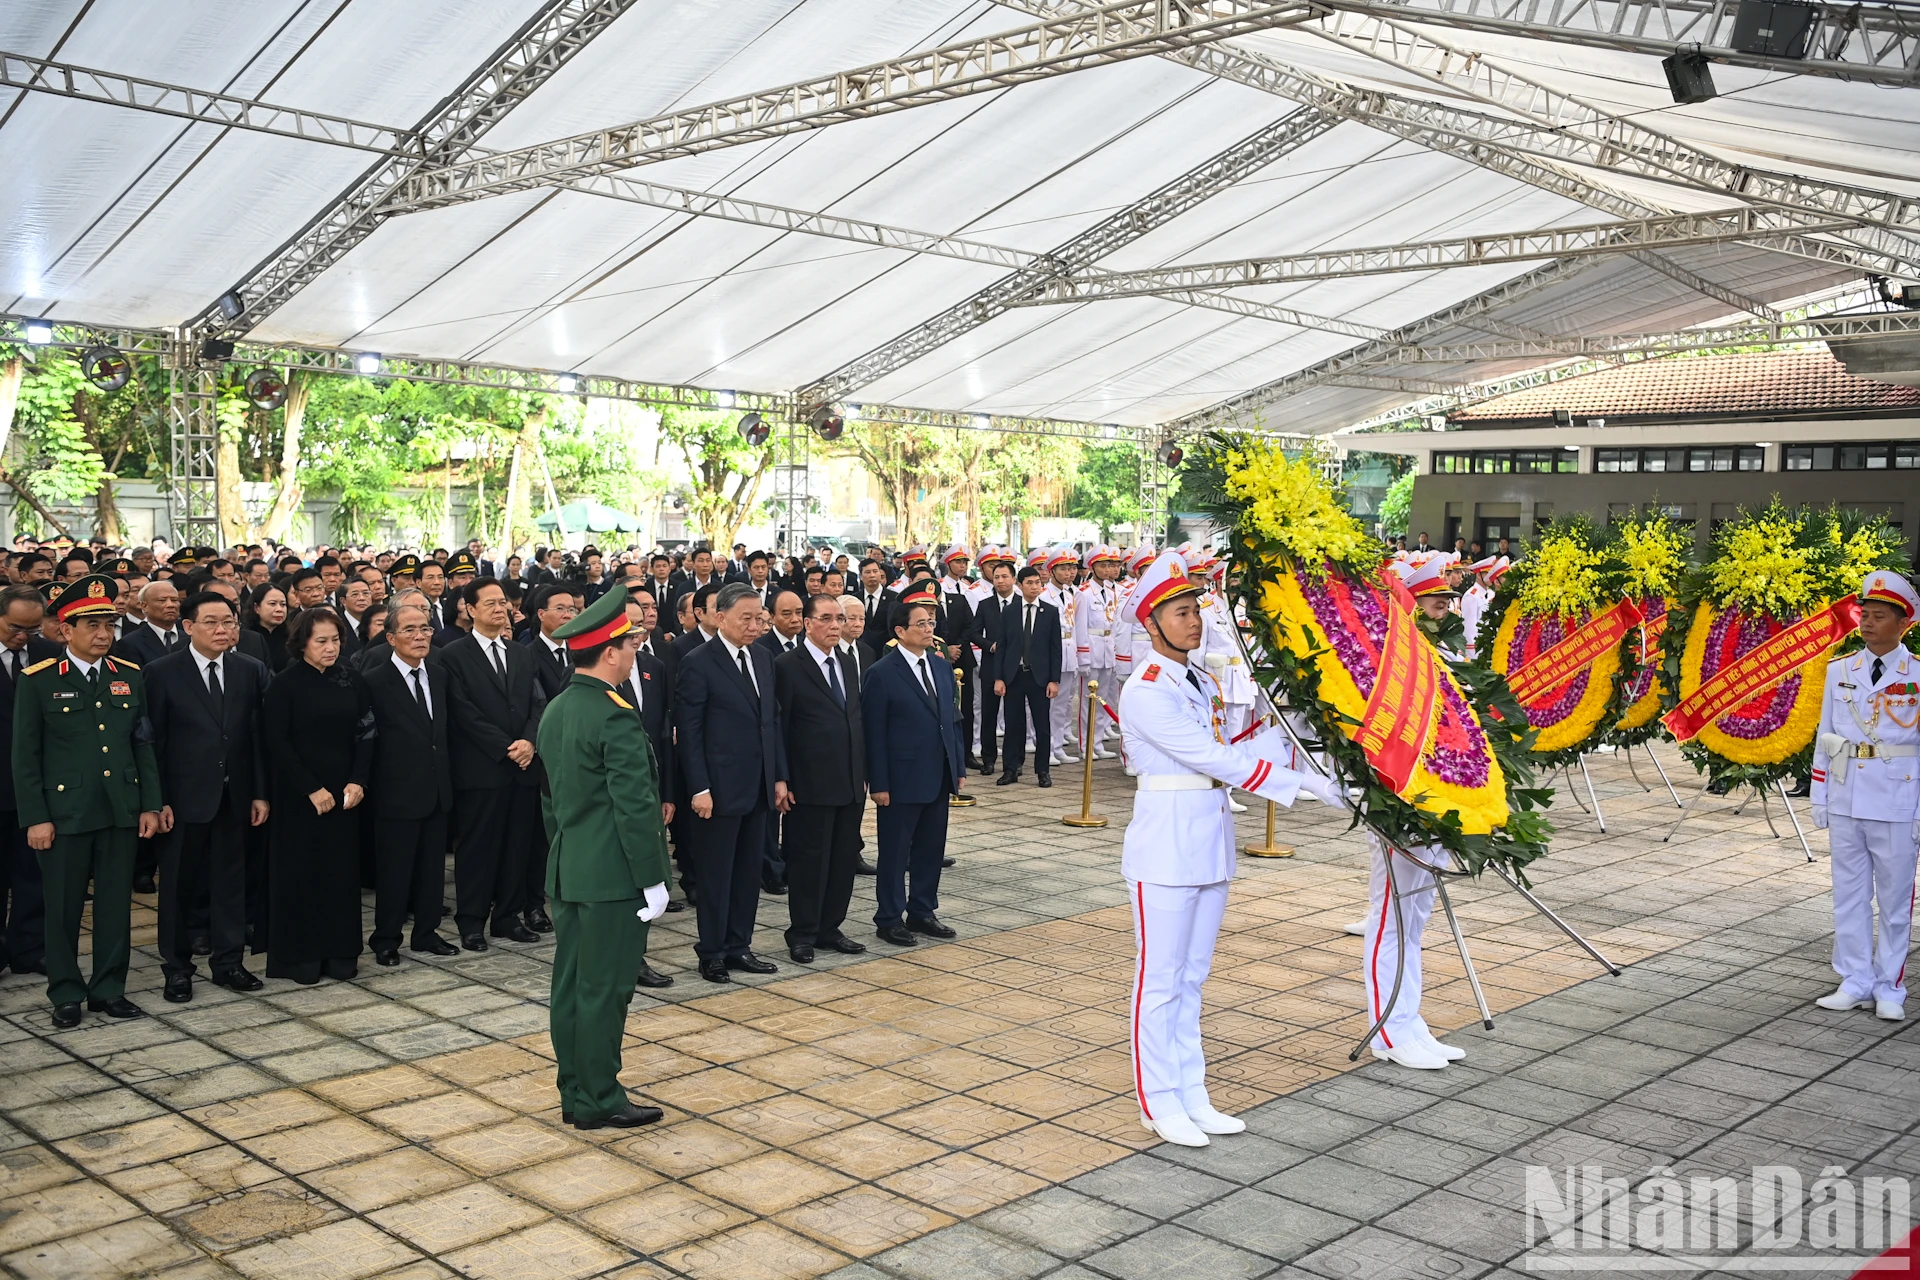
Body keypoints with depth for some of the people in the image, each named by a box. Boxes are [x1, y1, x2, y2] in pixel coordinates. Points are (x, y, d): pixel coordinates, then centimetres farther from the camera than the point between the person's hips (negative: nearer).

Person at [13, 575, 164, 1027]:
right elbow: (25, 756, -3)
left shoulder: (130, 677, 8)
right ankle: (66, 994, 20)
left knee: (116, 904, 9)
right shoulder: (38, 681, -3)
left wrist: (150, 804, 5)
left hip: (120, 812, 3)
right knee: (63, 908, 7)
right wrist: (34, 818, -8)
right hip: (64, 812, -3)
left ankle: (109, 989, 21)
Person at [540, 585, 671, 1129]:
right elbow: (635, 808, -20)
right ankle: (599, 1100, 9)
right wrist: (653, 879, -14)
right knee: (605, 989, 0)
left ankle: (573, 1094, 23)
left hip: (567, 874, 9)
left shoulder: (555, 712, 9)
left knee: (570, 984, 13)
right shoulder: (616, 718, -19)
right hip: (612, 877, -9)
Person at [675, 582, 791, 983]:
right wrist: (698, 788, -16)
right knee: (715, 874, 4)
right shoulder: (698, 663, -10)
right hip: (719, 788, -6)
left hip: (758, 787, 6)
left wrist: (779, 777, 9)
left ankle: (738, 947, 23)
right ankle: (712, 954, 15)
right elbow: (688, 732, -11)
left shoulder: (763, 658, 10)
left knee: (749, 871, 12)